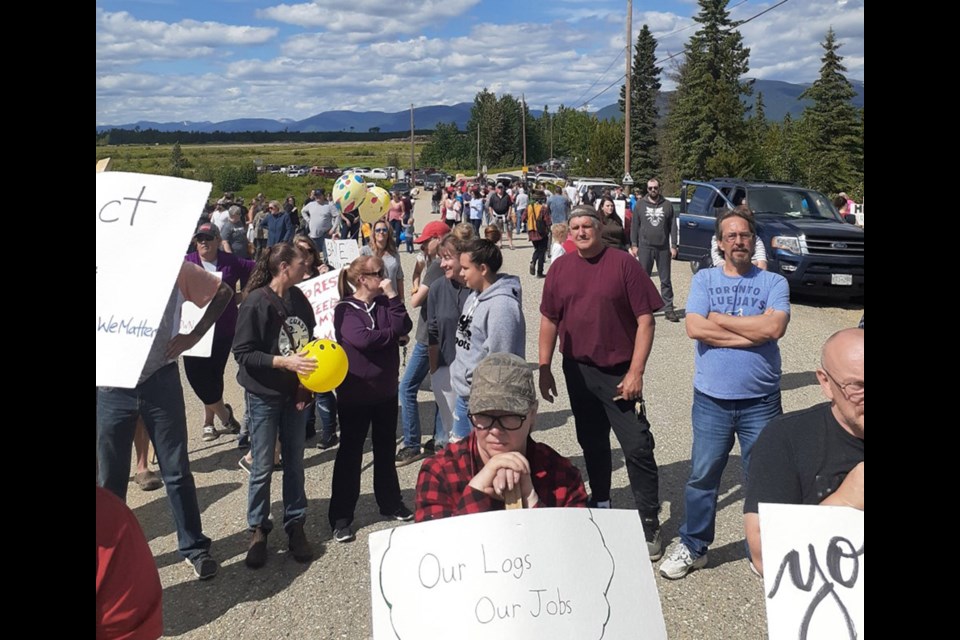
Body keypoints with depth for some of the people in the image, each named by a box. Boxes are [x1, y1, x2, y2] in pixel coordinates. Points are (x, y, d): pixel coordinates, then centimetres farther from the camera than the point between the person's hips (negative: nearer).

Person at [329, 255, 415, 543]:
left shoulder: (384, 303, 6)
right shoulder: (345, 309, -10)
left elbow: (404, 327, -9)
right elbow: (363, 339, -25)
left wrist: (392, 296, -14)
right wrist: (392, 332, -12)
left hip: (386, 390, 6)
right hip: (354, 392, -5)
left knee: (386, 449, 17)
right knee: (350, 454, 3)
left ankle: (390, 503, 32)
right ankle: (341, 517, 13)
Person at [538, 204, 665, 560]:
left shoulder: (623, 263, -9)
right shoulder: (560, 268, 4)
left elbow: (645, 320, -11)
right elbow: (549, 320, 10)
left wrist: (636, 372, -15)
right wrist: (544, 369, 7)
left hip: (619, 372, -4)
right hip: (578, 371, 4)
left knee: (637, 447, -5)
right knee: (592, 443, 17)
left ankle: (649, 523, 6)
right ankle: (600, 503, 35)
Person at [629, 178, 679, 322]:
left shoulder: (667, 205, 6)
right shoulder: (640, 204, 6)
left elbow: (673, 227, 5)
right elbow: (634, 226, 6)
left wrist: (673, 246, -1)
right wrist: (634, 245, -1)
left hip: (663, 248, 0)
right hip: (645, 247, 0)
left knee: (665, 280, 4)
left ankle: (668, 309, 7)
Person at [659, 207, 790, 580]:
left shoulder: (774, 282, 1)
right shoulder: (704, 279, 3)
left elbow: (775, 327, -17)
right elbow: (694, 328, -12)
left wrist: (720, 318, -11)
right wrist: (752, 332, -13)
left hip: (761, 401, 0)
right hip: (711, 399, 1)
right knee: (702, 477, 10)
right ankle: (692, 547, 27)